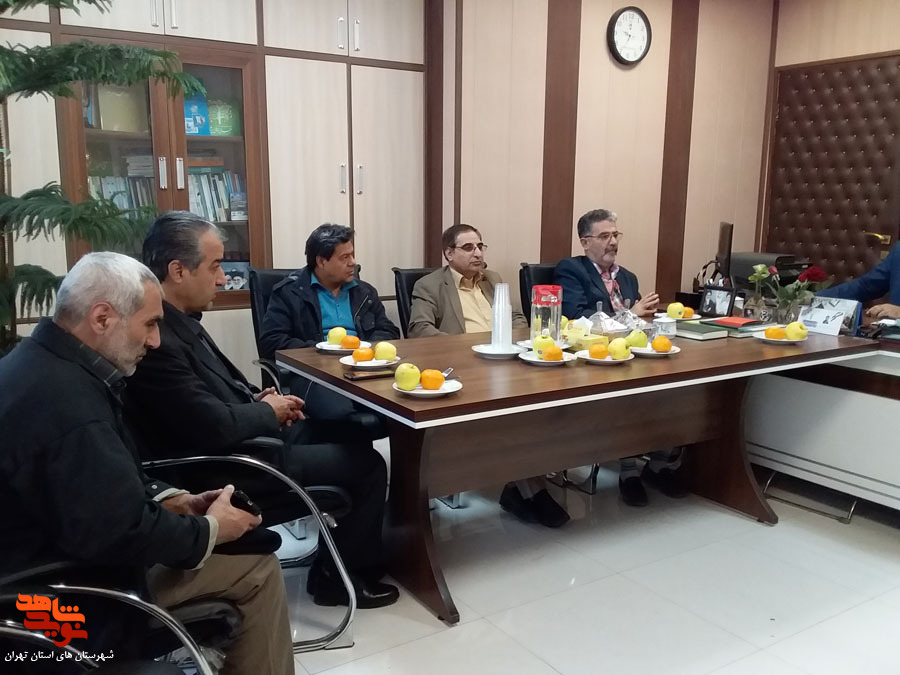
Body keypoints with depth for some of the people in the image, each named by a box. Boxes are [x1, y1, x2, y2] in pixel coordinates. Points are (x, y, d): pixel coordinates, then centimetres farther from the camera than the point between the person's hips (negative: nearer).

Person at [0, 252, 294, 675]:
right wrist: (210, 529, -14)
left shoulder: (41, 363, 3)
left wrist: (170, 500, 1)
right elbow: (120, 533, -30)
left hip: (46, 558, 10)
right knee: (258, 572, -5)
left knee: (248, 549, 17)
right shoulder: (67, 400, -32)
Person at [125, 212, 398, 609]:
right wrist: (268, 411, -12)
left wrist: (258, 398, -1)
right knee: (367, 465, -3)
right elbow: (216, 428, -31)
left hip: (244, 439, 10)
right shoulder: (155, 339, -28)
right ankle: (340, 574, 16)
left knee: (350, 436, 16)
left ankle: (340, 554, 27)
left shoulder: (176, 320, 4)